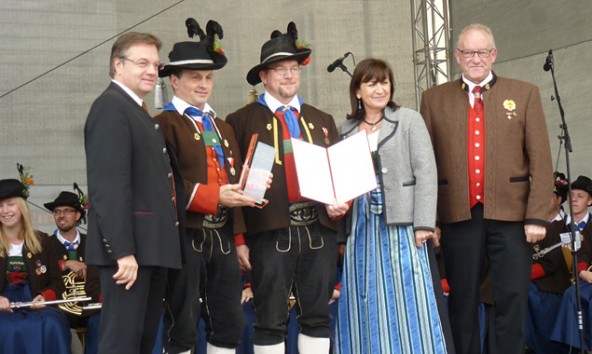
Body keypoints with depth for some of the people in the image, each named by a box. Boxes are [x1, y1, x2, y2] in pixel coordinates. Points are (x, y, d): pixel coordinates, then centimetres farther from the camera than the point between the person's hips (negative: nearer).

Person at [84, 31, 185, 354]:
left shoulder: (140, 113, 21)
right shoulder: (110, 107, -11)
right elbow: (109, 186, -20)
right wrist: (123, 251, -24)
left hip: (150, 248, 10)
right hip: (129, 248, -10)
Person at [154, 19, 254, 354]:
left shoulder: (223, 127, 21)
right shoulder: (165, 124, -4)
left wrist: (239, 239, 15)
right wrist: (215, 196, -21)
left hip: (224, 235, 7)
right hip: (186, 234, -7)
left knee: (230, 323, 9)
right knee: (183, 326, -1)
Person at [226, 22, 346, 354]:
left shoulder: (323, 121, 16)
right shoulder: (242, 121, 2)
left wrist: (341, 204, -3)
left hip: (319, 231, 4)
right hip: (270, 233, -4)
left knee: (318, 317, 9)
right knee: (271, 322, 2)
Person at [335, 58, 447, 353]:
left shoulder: (409, 120, 1)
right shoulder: (347, 130, 11)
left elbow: (426, 173, -5)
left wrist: (423, 223, -13)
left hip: (401, 223, -3)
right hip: (362, 226, 4)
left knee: (406, 300, -1)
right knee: (369, 304, 7)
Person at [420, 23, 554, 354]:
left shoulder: (525, 93, 6)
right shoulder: (435, 98, 9)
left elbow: (541, 161, 1)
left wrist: (538, 215, -8)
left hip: (512, 214, -1)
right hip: (459, 216, 1)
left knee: (513, 299, 2)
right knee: (463, 301, 8)